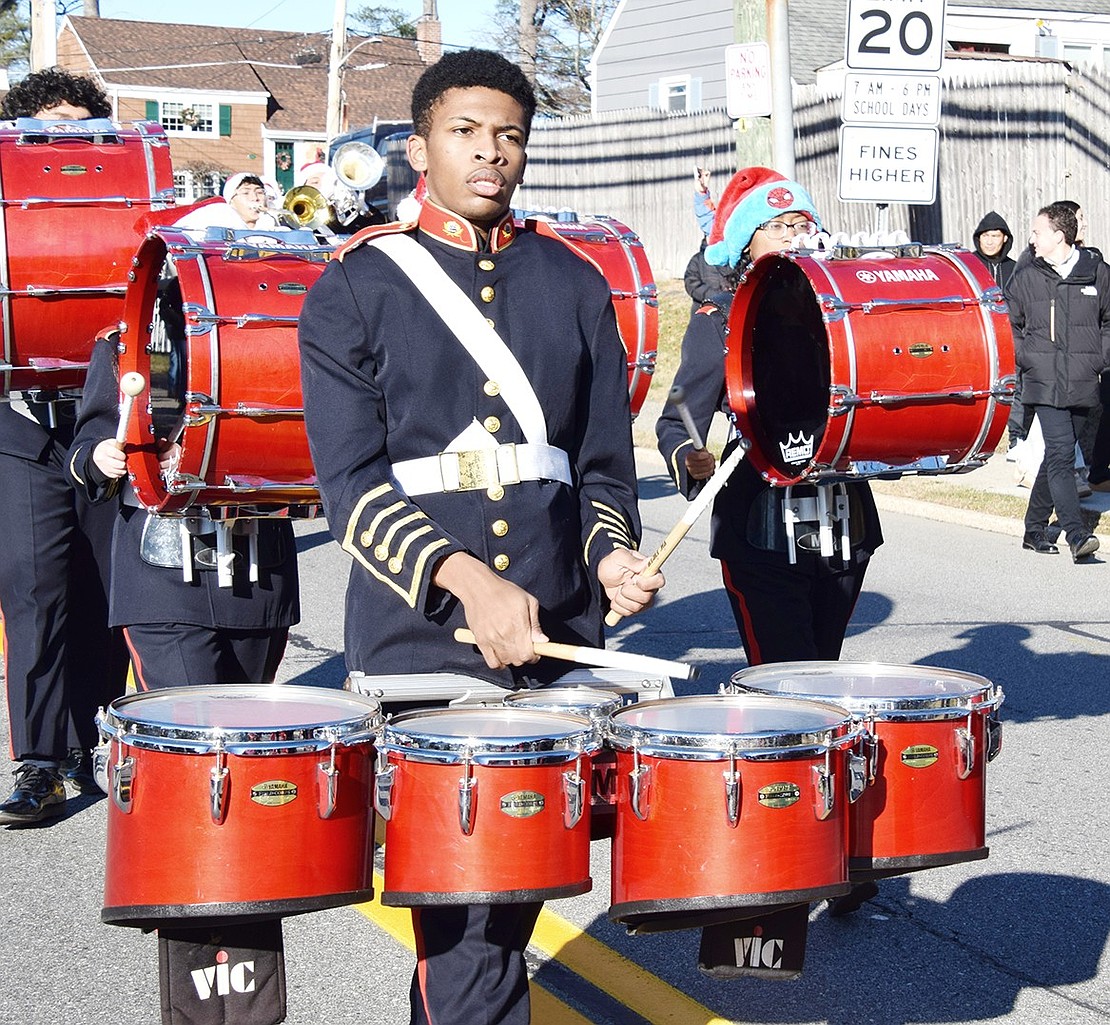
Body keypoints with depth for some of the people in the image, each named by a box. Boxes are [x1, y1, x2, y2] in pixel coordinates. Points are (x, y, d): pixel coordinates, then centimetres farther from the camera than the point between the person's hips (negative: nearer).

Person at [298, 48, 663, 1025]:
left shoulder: (574, 285, 11)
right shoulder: (357, 288, 0)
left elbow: (604, 464, 13)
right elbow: (350, 482, -7)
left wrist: (612, 553, -8)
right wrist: (465, 579, -21)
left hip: (559, 640, 4)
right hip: (419, 640, -4)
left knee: (521, 881, 13)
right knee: (465, 919, -6)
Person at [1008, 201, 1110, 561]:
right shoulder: (1026, 277, 4)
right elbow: (1010, 325, 15)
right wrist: (1025, 359, 3)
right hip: (1045, 383, -2)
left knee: (1058, 456, 12)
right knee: (1060, 453, -16)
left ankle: (1035, 529, 25)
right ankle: (1077, 535, -23)